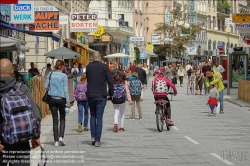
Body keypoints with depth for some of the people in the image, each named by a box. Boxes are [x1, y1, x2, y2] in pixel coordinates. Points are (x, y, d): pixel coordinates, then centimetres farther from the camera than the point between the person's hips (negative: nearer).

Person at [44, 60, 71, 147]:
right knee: (62, 118, 15)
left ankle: (56, 141, 5)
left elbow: (46, 86, 3)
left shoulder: (50, 74, 2)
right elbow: (66, 89, -7)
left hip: (52, 99, 2)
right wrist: (68, 102, -5)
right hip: (61, 99, -2)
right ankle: (61, 137, -3)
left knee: (55, 120, 7)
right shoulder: (64, 76, -6)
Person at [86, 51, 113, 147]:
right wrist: (111, 93, 2)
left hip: (90, 95, 2)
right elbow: (110, 81, -8)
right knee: (99, 117, 1)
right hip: (101, 96, -2)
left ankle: (93, 137, 12)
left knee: (92, 116, 18)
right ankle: (97, 140, -2)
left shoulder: (88, 67, 2)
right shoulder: (104, 67, -6)